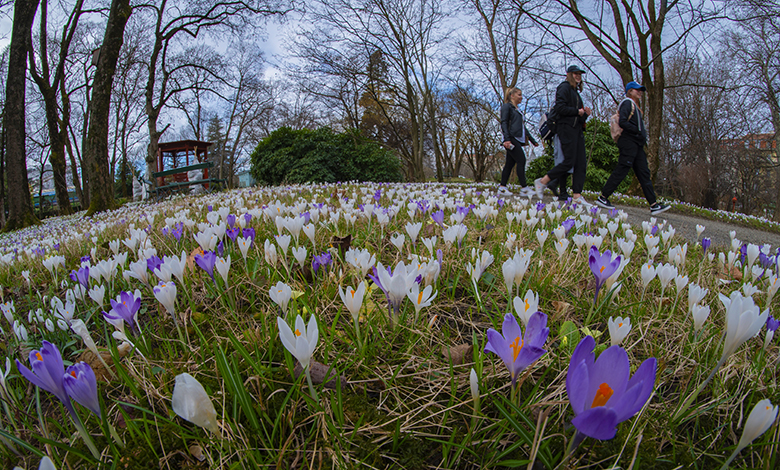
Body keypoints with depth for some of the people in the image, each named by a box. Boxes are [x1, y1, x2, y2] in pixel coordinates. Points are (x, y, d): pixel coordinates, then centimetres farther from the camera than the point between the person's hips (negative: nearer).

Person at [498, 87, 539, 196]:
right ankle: (523, 188, -14)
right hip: (511, 139, -9)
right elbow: (504, 123, -10)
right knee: (521, 160, -14)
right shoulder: (507, 106, 1)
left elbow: (523, 127, 30)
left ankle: (502, 187, 6)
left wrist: (533, 141, 29)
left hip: (518, 140, 9)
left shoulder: (518, 110, 26)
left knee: (510, 163, 5)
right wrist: (507, 139, -23)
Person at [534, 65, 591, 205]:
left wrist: (585, 114, 6)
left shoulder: (576, 92, 26)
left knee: (581, 163, 0)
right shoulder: (564, 87, 0)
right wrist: (577, 112, -10)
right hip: (567, 128, -9)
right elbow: (559, 108, -16)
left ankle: (577, 195, -1)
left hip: (577, 129, 9)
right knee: (569, 161, -14)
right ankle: (542, 182, -3)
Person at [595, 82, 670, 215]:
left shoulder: (635, 106, 26)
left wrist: (643, 136, 11)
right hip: (629, 142, -10)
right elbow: (622, 122, -17)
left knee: (644, 173, 3)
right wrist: (639, 131, -17)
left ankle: (653, 205, 0)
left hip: (637, 144, 10)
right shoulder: (627, 103, -3)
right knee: (621, 171, -11)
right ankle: (602, 198, -4)